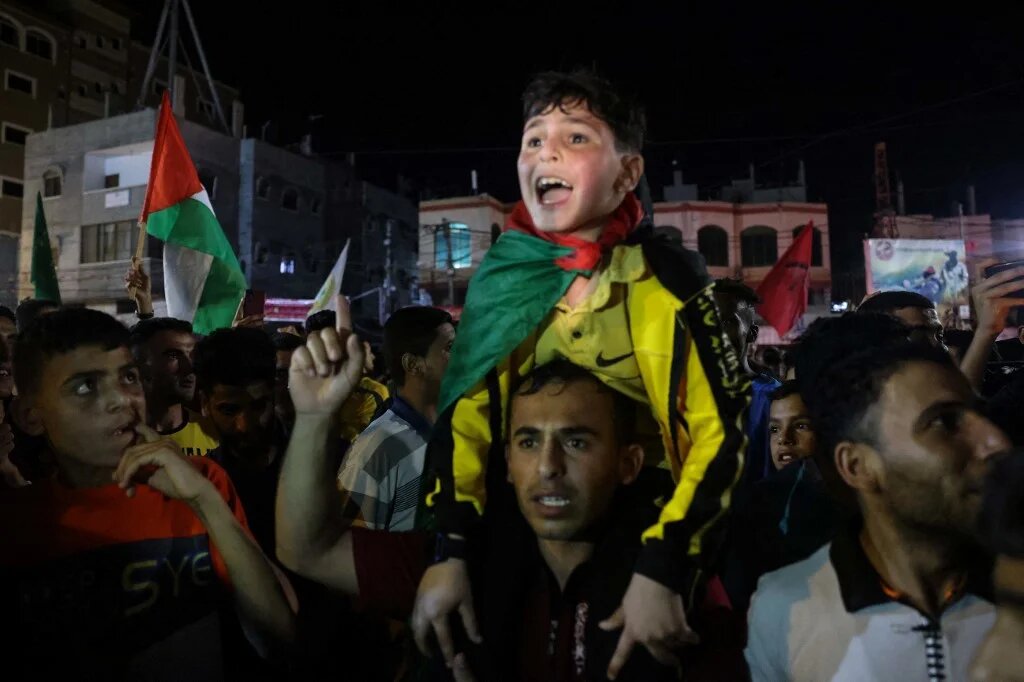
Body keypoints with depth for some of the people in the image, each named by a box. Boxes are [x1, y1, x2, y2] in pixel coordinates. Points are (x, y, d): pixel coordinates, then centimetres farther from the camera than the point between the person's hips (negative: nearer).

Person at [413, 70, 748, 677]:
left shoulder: (669, 279, -16)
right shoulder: (501, 280, -7)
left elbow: (720, 432, -17)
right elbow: (465, 416, -6)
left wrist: (664, 569, -25)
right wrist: (449, 551, -15)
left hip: (648, 533, -3)